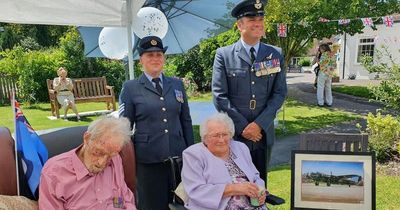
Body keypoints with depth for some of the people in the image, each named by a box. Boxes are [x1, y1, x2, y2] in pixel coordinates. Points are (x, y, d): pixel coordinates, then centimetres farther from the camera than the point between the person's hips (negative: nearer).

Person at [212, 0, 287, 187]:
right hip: (233, 134, -2)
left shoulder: (275, 55, 5)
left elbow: (279, 93, 1)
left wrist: (259, 124, -10)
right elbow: (220, 96, -7)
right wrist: (242, 127, -11)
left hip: (264, 133, 3)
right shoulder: (223, 55, -3)